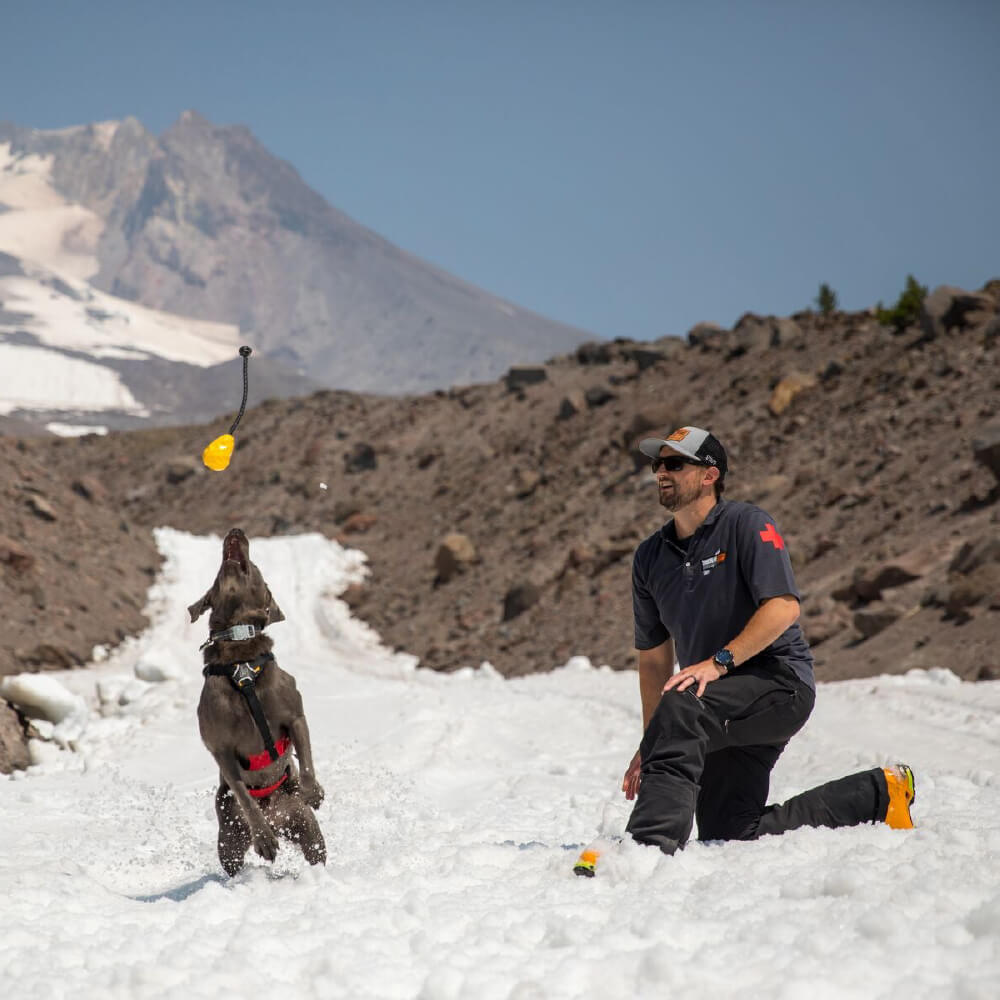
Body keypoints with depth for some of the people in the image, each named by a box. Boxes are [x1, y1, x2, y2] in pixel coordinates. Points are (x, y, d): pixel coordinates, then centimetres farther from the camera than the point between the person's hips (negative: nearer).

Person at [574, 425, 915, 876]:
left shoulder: (748, 525, -8)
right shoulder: (650, 557, 11)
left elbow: (784, 607, -21)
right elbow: (653, 658, 16)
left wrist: (719, 662, -31)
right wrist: (651, 745, 10)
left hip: (779, 679, -8)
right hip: (732, 709, 8)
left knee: (682, 706, -34)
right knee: (730, 831, 5)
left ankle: (649, 842, -39)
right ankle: (877, 793, 20)